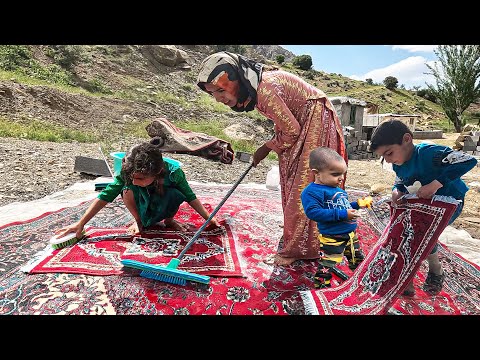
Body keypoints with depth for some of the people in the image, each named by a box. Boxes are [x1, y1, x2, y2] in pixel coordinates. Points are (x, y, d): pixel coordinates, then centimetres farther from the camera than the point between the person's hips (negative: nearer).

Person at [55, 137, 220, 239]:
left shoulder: (173, 172, -34)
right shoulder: (128, 173, -32)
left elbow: (190, 197, -20)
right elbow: (105, 196, -28)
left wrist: (208, 217, -21)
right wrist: (80, 224, -30)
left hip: (161, 211, 0)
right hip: (143, 209, 1)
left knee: (175, 194, -35)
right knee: (127, 189, -32)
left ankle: (169, 220, -1)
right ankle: (139, 221, -3)